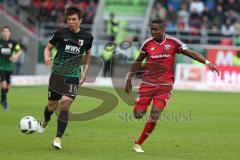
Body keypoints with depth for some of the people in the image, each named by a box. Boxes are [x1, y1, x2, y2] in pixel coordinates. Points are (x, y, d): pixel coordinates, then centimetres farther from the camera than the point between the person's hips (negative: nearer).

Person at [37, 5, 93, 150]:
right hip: (57, 73, 0)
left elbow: (87, 54, 17)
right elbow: (48, 47, 6)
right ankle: (45, 122, 43)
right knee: (52, 106, 8)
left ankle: (58, 138, -9)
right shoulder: (61, 33, -4)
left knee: (65, 105, -16)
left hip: (73, 76, 0)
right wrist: (47, 57, -15)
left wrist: (85, 72, 11)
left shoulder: (87, 37, -1)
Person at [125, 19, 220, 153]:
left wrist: (208, 63, -10)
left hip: (165, 84, -1)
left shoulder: (173, 42, -3)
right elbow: (138, 62, 14)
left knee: (155, 115, -13)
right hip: (148, 83, 1)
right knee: (138, 114, -5)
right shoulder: (147, 44, 1)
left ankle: (138, 144, -1)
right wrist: (129, 79, 15)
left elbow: (191, 53, 0)